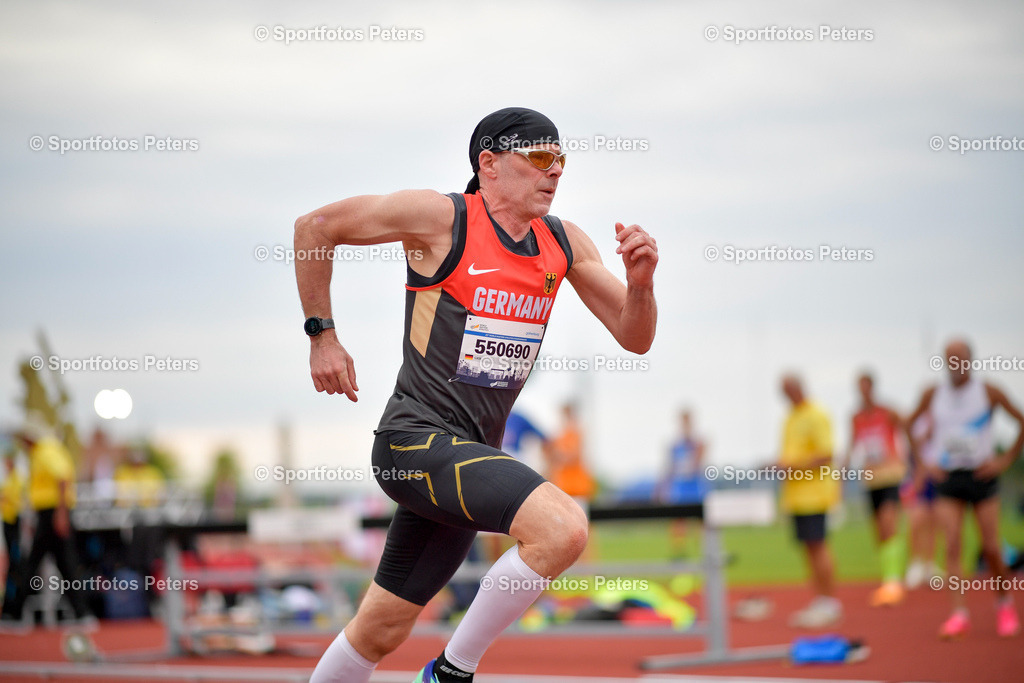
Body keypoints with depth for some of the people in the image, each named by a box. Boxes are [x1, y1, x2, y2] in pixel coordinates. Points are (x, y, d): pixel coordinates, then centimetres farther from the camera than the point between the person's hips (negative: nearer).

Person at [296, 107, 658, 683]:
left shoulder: (565, 244, 9)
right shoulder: (441, 217, -9)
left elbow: (635, 338, 10)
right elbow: (315, 226, 0)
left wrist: (641, 281, -10)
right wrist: (322, 334, 0)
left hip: (473, 454, 7)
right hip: (418, 437, -7)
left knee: (382, 630, 12)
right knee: (563, 526, -27)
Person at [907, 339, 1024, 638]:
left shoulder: (988, 392, -3)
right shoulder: (933, 395, 3)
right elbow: (907, 426, 15)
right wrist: (921, 463, 7)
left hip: (981, 476, -1)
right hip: (947, 479, 2)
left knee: (991, 548, 0)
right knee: (952, 546, -12)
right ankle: (959, 612, -15)